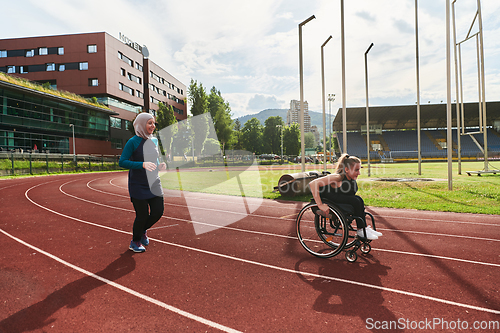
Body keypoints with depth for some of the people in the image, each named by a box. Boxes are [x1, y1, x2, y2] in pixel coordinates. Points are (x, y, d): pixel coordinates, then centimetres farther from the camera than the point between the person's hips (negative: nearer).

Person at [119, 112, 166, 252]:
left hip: (154, 183, 6)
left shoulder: (154, 141, 9)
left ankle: (143, 231, 35)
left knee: (158, 212, 4)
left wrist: (159, 165, 1)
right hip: (138, 186, -6)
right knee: (142, 215, 0)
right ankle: (135, 242, 27)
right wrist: (143, 164, -28)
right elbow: (122, 162, -16)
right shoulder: (133, 142, -11)